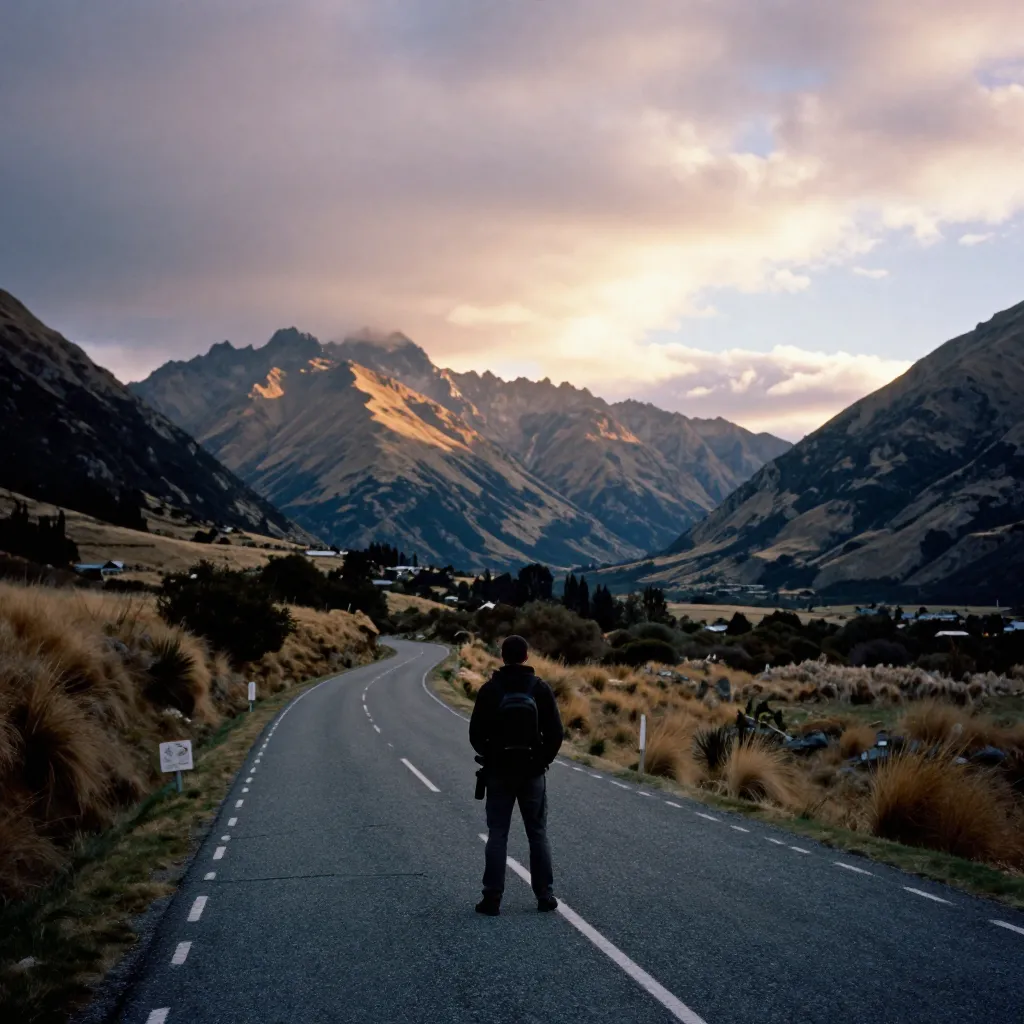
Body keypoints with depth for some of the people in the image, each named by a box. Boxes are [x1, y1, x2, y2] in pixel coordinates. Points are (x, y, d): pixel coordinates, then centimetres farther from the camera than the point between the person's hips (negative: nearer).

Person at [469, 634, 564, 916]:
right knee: (538, 835, 10)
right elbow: (555, 732, -6)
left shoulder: (490, 690, -6)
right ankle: (545, 896, 11)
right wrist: (544, 760, 9)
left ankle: (492, 898, 0)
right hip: (533, 773, 1)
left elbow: (476, 734, -5)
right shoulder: (540, 689, -5)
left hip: (499, 773, -1)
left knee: (497, 835, 4)